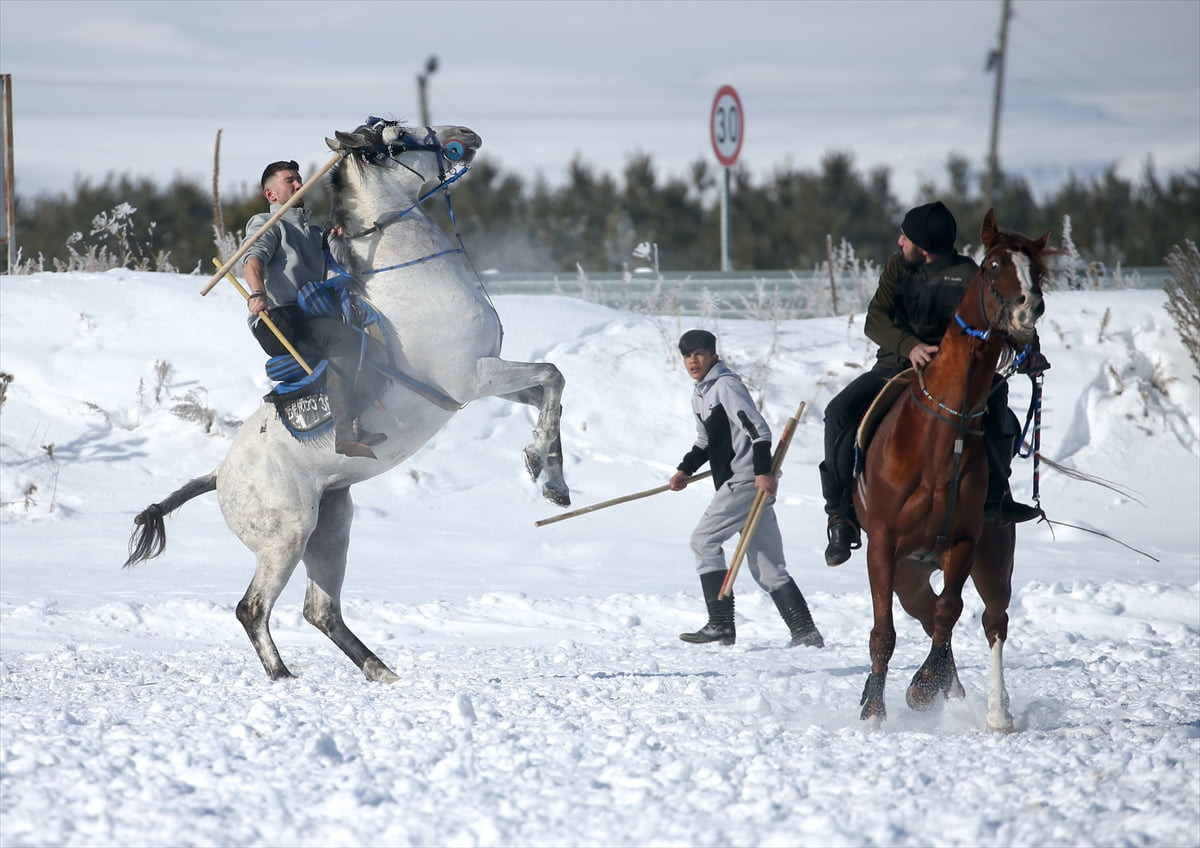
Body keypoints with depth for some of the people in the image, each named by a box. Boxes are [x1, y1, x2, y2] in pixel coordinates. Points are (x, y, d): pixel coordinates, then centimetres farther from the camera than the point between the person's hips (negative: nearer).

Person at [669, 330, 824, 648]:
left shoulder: (726, 386, -10)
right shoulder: (700, 394, 19)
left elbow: (757, 428, -18)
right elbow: (706, 443, 29)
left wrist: (763, 471, -25)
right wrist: (685, 470, 14)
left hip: (750, 480, -10)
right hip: (736, 483, 10)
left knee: (703, 539, -10)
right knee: (766, 565, 8)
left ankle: (721, 624, -12)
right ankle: (805, 631, 6)